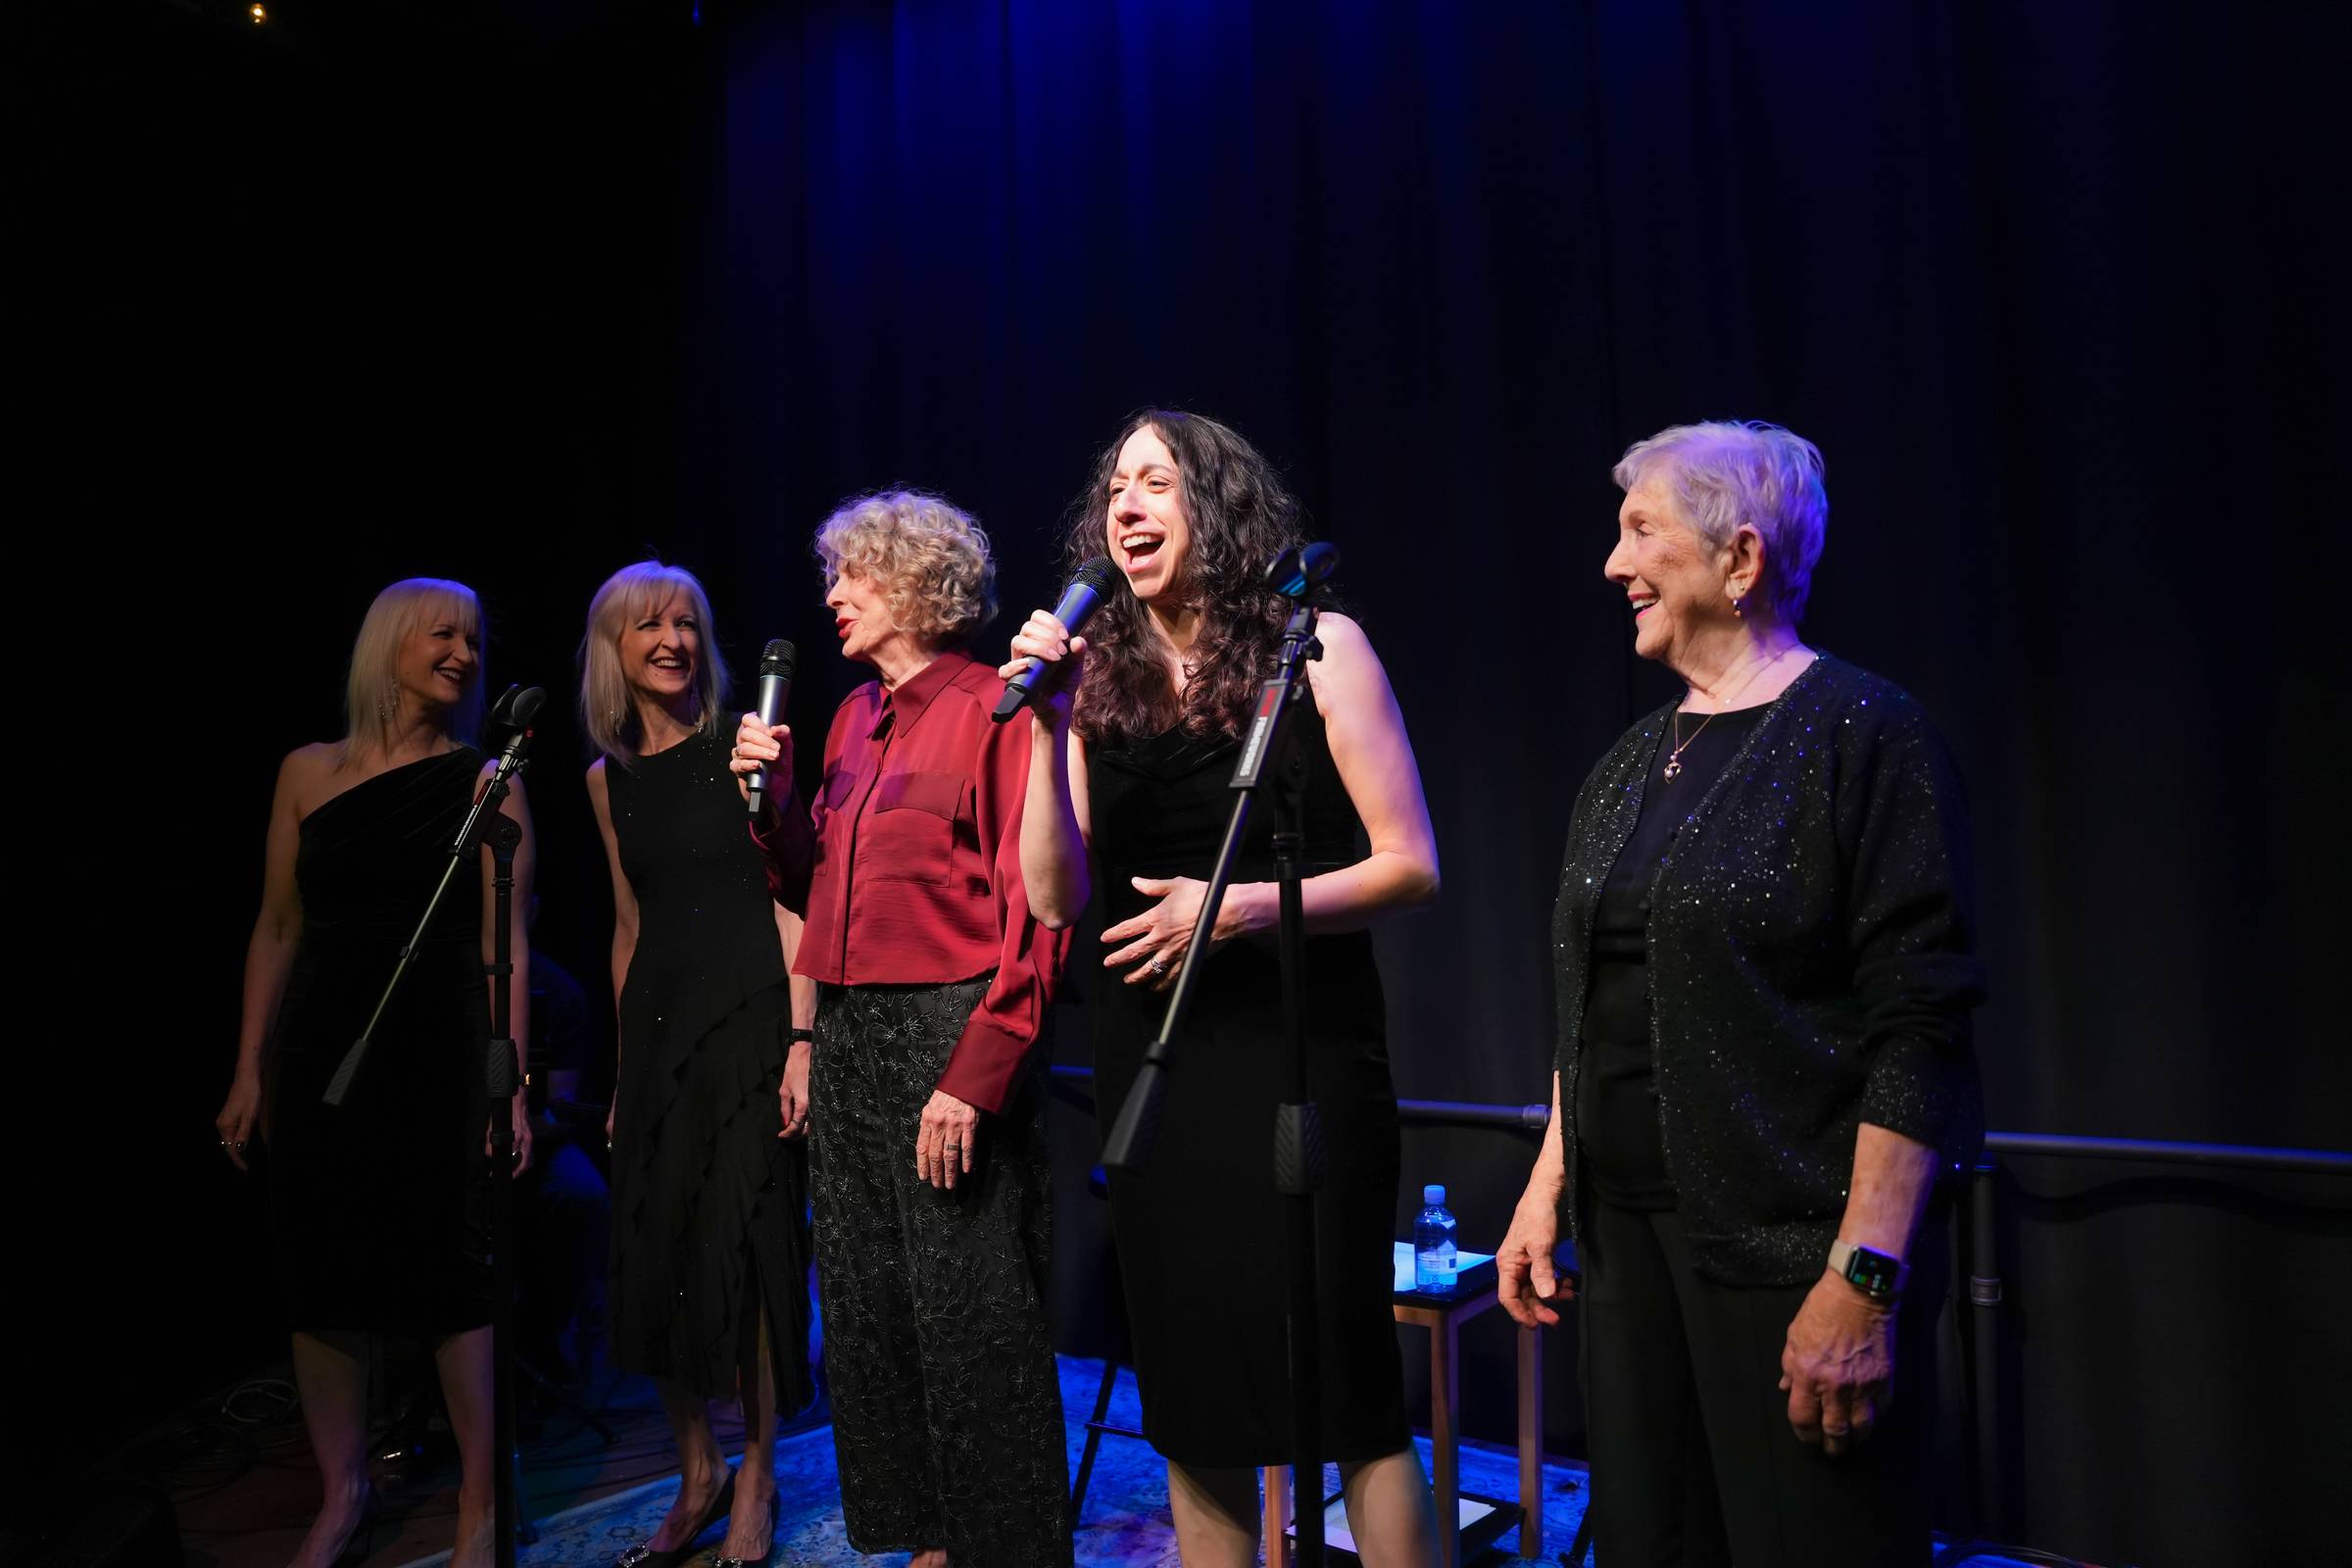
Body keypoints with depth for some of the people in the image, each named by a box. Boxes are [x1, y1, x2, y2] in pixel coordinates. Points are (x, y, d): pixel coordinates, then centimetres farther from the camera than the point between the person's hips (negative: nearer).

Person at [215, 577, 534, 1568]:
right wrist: (249, 1070, 7)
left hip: (439, 1045, -3)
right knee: (321, 1273, 10)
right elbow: (276, 929, 10)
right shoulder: (308, 772, 7)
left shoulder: (485, 781, -1)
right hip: (321, 1046, 3)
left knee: (452, 1270, 0)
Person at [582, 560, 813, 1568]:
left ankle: (755, 1481, 19)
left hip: (748, 1016, -5)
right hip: (657, 1023, 5)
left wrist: (802, 1042, -15)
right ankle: (695, 1474, 25)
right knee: (655, 1245, 6)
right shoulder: (608, 777, 11)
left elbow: (791, 900, -8)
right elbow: (630, 926, 16)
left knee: (743, 1242, -1)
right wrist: (623, 1067, 15)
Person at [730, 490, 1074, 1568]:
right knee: (868, 1312, 15)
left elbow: (1034, 910, -14)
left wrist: (973, 1079, -19)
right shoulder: (852, 719, 16)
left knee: (972, 1319, -1)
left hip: (949, 1033, -8)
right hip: (849, 1036, 8)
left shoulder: (990, 710, -8)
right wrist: (774, 792, 3)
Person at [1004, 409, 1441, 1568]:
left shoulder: (1316, 646, -4)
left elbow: (1410, 866, -7)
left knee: (1347, 1381, 1)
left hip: (1301, 1049, -4)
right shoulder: (1100, 677, 5)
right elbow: (1057, 898, 0)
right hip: (1149, 1058, 4)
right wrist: (1048, 729, -10)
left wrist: (1242, 907, -17)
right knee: (1191, 1390, 15)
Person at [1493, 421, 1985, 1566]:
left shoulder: (1859, 732, -10)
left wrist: (1866, 1272, -19)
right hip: (1628, 1236, 7)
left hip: (1788, 1248, -6)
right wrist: (1545, 1189, 12)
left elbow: (1922, 1026, -15)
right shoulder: (1632, 762, 11)